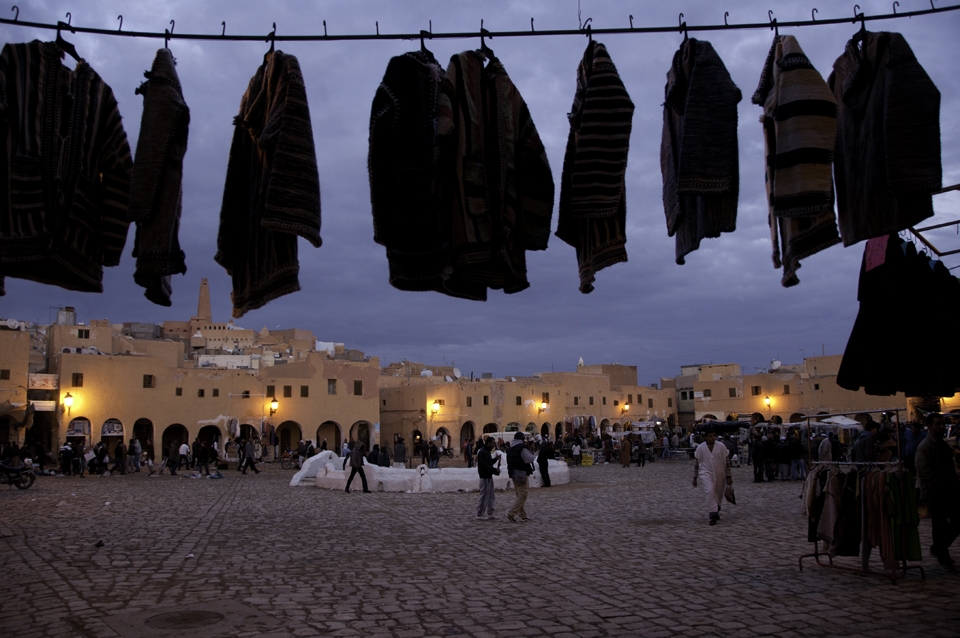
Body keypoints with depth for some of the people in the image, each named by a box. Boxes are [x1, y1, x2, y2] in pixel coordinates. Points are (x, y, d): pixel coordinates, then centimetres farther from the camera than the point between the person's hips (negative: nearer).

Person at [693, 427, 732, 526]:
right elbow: (696, 463, 7)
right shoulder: (700, 448, -2)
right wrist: (695, 478, 9)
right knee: (710, 491, -24)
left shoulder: (721, 447, -3)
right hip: (706, 474, -2)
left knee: (719, 496, 12)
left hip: (720, 475, 2)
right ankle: (713, 515, -23)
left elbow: (727, 462, 2)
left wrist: (729, 477, 0)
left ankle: (715, 511, 39)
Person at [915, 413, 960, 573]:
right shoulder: (924, 447, -14)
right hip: (935, 494, -8)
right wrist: (941, 487, -19)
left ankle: (938, 547, 28)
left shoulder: (944, 445, 14)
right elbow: (924, 472, -19)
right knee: (940, 526, 1)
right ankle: (944, 560, 14)